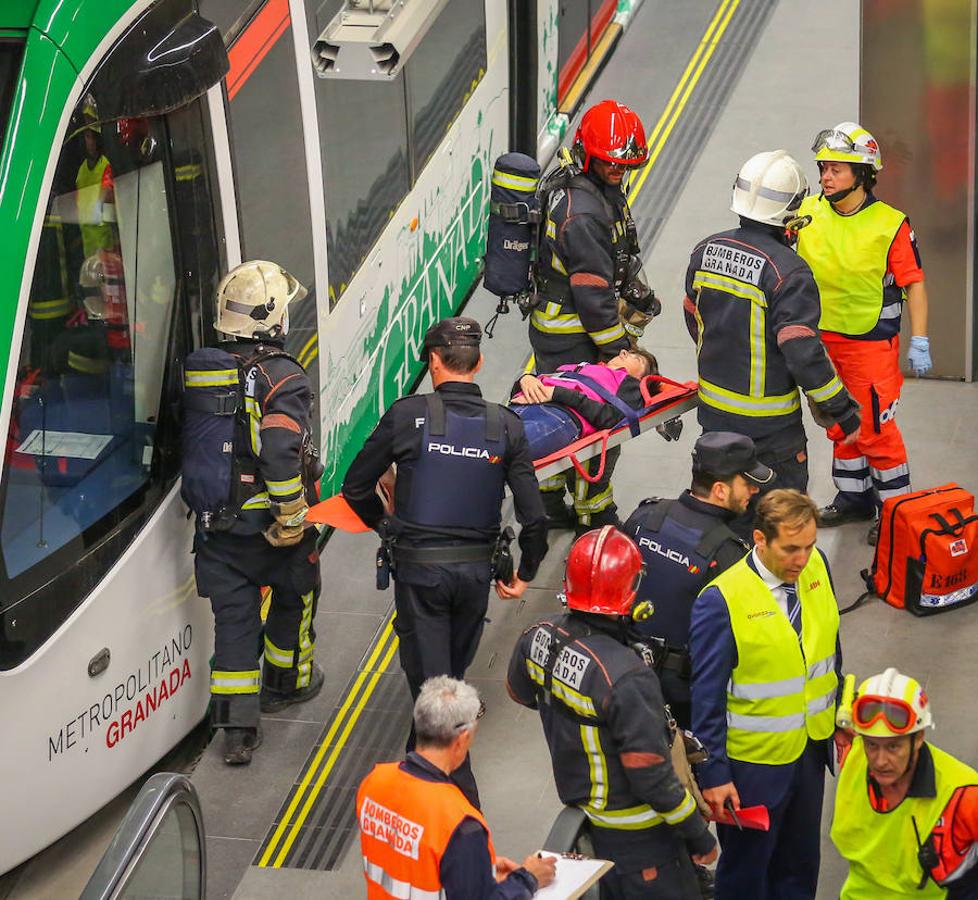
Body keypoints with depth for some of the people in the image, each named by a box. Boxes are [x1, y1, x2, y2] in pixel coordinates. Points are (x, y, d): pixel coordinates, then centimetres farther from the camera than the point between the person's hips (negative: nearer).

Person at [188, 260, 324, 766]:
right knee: (292, 599, 22)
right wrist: (293, 517, -20)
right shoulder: (283, 379, -19)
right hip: (272, 524, -4)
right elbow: (281, 454, -29)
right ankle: (286, 682, 43)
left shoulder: (198, 372, 0)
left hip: (216, 523, 4)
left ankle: (236, 730, 7)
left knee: (233, 616, 9)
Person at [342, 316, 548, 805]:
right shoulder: (504, 424, -4)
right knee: (453, 670, 23)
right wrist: (524, 573, 10)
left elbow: (355, 486, -2)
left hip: (419, 568, -3)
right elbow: (534, 514, -6)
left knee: (430, 679, 3)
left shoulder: (408, 415, -11)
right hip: (476, 568, 3)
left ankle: (460, 793, -6)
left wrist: (384, 525, 19)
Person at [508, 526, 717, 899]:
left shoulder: (540, 636, -12)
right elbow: (653, 778, -27)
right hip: (635, 840, -8)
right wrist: (700, 837, -13)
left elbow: (520, 691, 12)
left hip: (576, 796, 8)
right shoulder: (628, 679, -34)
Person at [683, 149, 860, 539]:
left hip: (713, 407, 7)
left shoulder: (706, 251, -1)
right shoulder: (788, 272, -24)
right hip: (769, 425, -7)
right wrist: (842, 410, -13)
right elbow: (804, 353, -25)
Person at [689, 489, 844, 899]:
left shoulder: (817, 567, -6)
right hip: (754, 761, -6)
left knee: (799, 865, 21)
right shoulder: (721, 601, -25)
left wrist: (841, 719, 13)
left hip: (811, 747, 6)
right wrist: (713, 774, -15)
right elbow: (706, 697, -18)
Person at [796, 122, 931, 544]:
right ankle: (853, 497, 33)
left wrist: (919, 342, -12)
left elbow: (914, 283, -10)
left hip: (871, 341, -5)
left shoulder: (890, 224, -15)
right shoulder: (807, 214, -3)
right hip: (821, 338, 5)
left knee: (874, 428, -2)